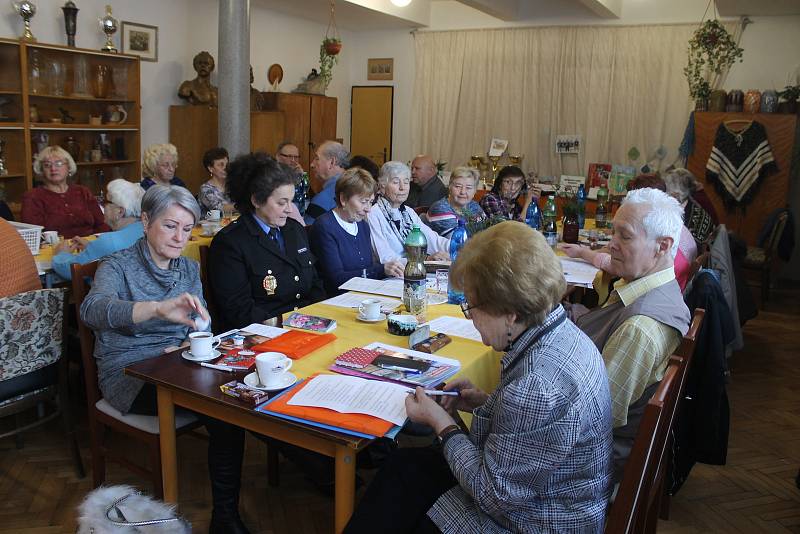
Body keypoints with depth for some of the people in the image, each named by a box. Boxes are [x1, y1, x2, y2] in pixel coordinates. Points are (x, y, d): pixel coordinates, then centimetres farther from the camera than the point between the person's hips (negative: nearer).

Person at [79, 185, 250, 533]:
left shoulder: (189, 269, 11)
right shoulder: (119, 266, -7)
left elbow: (202, 328, 12)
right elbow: (92, 310, -29)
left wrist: (188, 348, -14)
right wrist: (160, 309, -46)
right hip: (128, 374, -5)